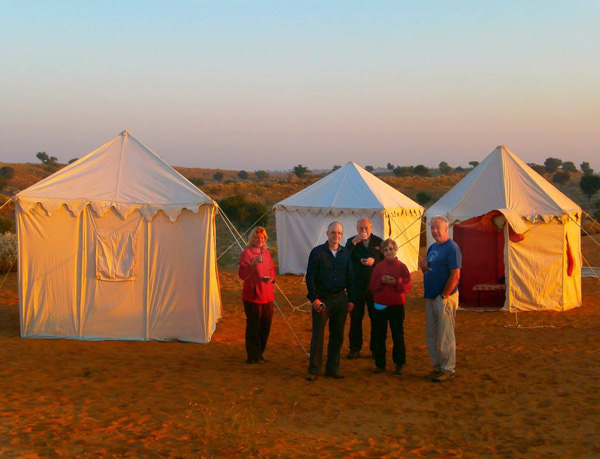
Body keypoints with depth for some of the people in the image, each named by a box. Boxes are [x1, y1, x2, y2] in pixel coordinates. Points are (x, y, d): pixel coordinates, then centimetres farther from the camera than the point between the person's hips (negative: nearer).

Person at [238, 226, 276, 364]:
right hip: (252, 295, -7)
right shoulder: (246, 253, -7)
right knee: (254, 326, -2)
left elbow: (272, 269, 23)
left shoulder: (266, 253, 13)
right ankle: (253, 356, 7)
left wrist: (271, 278, 1)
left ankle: (259, 353, 24)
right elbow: (242, 274, -14)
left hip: (267, 295, 7)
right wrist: (253, 264, -29)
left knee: (266, 325, 10)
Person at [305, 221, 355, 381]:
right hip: (322, 299, -4)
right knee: (318, 335, -2)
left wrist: (350, 299, 5)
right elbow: (310, 277, -7)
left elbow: (350, 277, 10)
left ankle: (333, 368, 19)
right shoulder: (317, 252, -6)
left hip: (340, 298, 4)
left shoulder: (345, 253, 7)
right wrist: (313, 298, -14)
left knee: (337, 335, 9)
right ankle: (314, 370, 6)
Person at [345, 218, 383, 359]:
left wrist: (374, 261, -15)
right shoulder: (351, 242, 3)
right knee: (355, 318, 4)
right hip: (356, 285, 0)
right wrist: (354, 242, -23)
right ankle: (354, 348, 12)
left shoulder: (378, 242, 4)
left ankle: (375, 348, 17)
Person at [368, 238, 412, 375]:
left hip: (396, 306, -2)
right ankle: (380, 364, 16)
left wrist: (396, 283, -19)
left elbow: (408, 287, -3)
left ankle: (399, 365, 15)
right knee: (379, 336, 6)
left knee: (398, 336, 4)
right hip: (380, 306, 2)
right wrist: (381, 281, -13)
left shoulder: (401, 266, -1)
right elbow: (371, 286, 5)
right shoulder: (378, 267, 6)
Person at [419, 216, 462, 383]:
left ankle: (448, 370, 8)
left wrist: (444, 296, -17)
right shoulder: (432, 247, 15)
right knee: (430, 336, 13)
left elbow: (455, 275, -19)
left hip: (445, 297, -9)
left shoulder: (452, 248, -12)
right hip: (431, 297, 9)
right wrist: (424, 267, 1)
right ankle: (437, 367, 24)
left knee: (445, 336, -2)